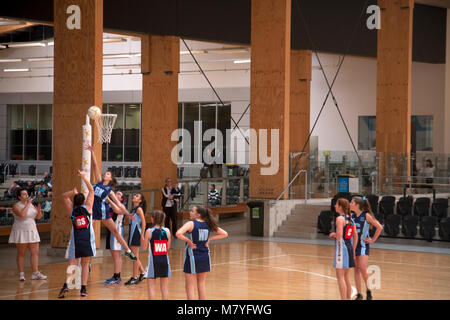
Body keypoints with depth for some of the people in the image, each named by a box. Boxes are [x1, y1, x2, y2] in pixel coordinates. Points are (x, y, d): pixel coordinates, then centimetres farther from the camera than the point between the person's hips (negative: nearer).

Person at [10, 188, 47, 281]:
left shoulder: (31, 205, 11)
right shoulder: (16, 206, -8)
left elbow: (38, 217, 12)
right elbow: (22, 214, -28)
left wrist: (39, 210, -8)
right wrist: (28, 204, -21)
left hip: (32, 231, 6)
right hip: (21, 232, -6)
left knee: (35, 252, 0)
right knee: (21, 254, 0)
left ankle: (35, 273, 1)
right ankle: (21, 274, 5)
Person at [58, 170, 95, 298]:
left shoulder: (72, 210, 3)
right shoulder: (87, 208, -2)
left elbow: (64, 196, 16)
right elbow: (91, 190, 1)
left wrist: (73, 192, -2)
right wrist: (84, 176, 1)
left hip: (75, 239, 1)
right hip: (87, 239, -1)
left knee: (72, 263, 2)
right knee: (85, 264, 8)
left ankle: (66, 284, -20)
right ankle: (83, 289, 4)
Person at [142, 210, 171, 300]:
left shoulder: (149, 231, -10)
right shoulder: (167, 231, -2)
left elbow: (144, 247, -2)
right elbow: (168, 247, 6)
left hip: (153, 261, -3)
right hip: (164, 260, 3)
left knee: (151, 288, 5)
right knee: (164, 288, 10)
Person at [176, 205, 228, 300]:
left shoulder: (191, 224, -12)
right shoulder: (208, 225, 4)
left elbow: (178, 234, -30)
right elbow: (225, 234, 9)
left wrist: (188, 240, -14)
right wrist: (210, 239, 5)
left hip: (193, 257, -6)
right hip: (205, 257, 6)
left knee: (190, 287, 2)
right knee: (201, 285, 17)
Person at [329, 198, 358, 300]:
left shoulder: (340, 218, -13)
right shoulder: (350, 219, 12)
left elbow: (339, 235, -24)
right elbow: (355, 236, 14)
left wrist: (333, 235, -2)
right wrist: (353, 250, 19)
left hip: (341, 247, -8)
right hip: (350, 247, 8)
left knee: (340, 277, -4)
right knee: (346, 276, 16)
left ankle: (343, 298, -5)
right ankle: (349, 297, 21)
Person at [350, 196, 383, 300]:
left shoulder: (366, 215, -11)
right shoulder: (352, 216, 4)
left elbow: (379, 227, -11)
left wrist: (373, 240, -9)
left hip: (363, 245, -5)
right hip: (353, 245, 6)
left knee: (362, 269, -16)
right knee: (356, 270, 6)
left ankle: (368, 289, 7)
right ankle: (359, 294, 11)